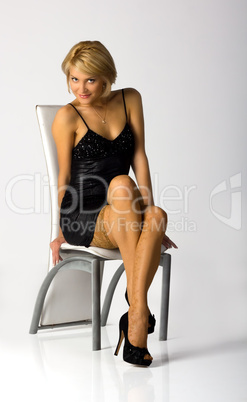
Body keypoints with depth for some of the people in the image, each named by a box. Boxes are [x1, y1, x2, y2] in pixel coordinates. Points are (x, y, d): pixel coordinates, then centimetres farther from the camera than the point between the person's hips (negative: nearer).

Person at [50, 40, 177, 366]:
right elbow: (65, 176, 2)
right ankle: (140, 306, -33)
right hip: (79, 217, -3)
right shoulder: (67, 117, -3)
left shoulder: (130, 100, 7)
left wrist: (149, 211, -6)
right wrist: (60, 232, 8)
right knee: (121, 184, -34)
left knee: (157, 216, -32)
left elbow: (139, 157, 3)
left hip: (119, 220, 3)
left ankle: (134, 318, -35)